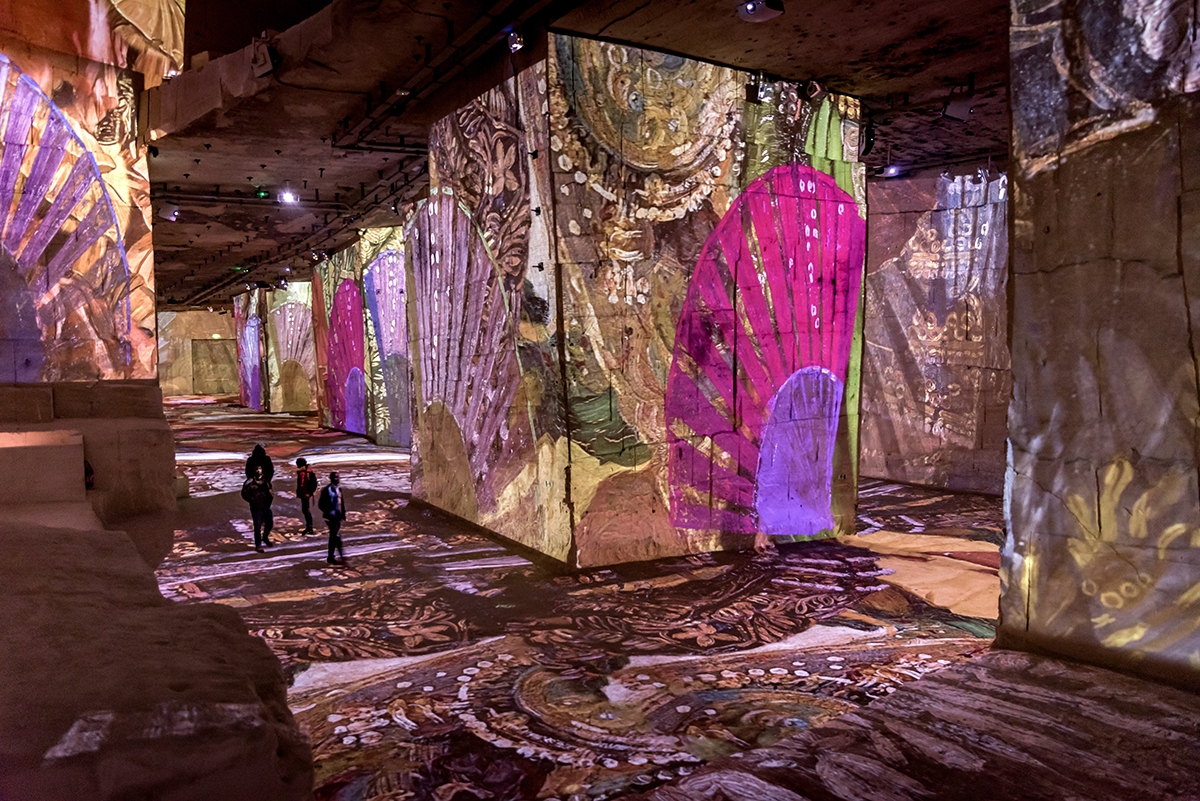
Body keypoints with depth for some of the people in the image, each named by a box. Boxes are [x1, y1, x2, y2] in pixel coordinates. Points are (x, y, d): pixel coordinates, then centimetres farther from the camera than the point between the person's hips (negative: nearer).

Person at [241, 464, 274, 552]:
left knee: (270, 523, 13)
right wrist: (253, 500, -13)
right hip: (256, 508, -5)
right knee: (258, 527, -2)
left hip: (266, 506, 5)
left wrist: (270, 497, 2)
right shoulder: (250, 482, -11)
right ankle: (258, 545, 9)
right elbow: (244, 494, -8)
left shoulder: (265, 479, 5)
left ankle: (265, 537, 40)